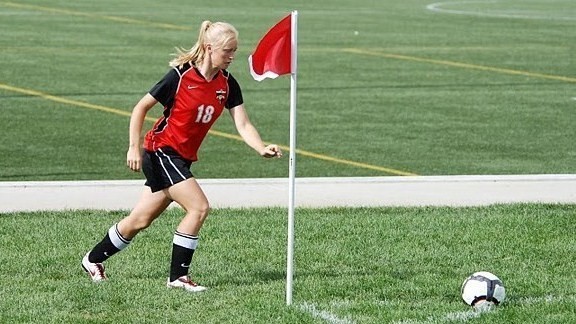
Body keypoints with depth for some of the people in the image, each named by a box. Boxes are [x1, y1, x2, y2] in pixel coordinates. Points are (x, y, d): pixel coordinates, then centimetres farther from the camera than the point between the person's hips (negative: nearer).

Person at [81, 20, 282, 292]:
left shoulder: (227, 84, 1)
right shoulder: (181, 75, -16)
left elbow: (243, 125, -5)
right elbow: (141, 107, -9)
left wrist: (262, 149, -23)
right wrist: (134, 147, -14)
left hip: (182, 159, 7)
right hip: (160, 151, -7)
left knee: (140, 221, 12)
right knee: (199, 207, -19)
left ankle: (93, 259, 30)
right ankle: (178, 276, -10)